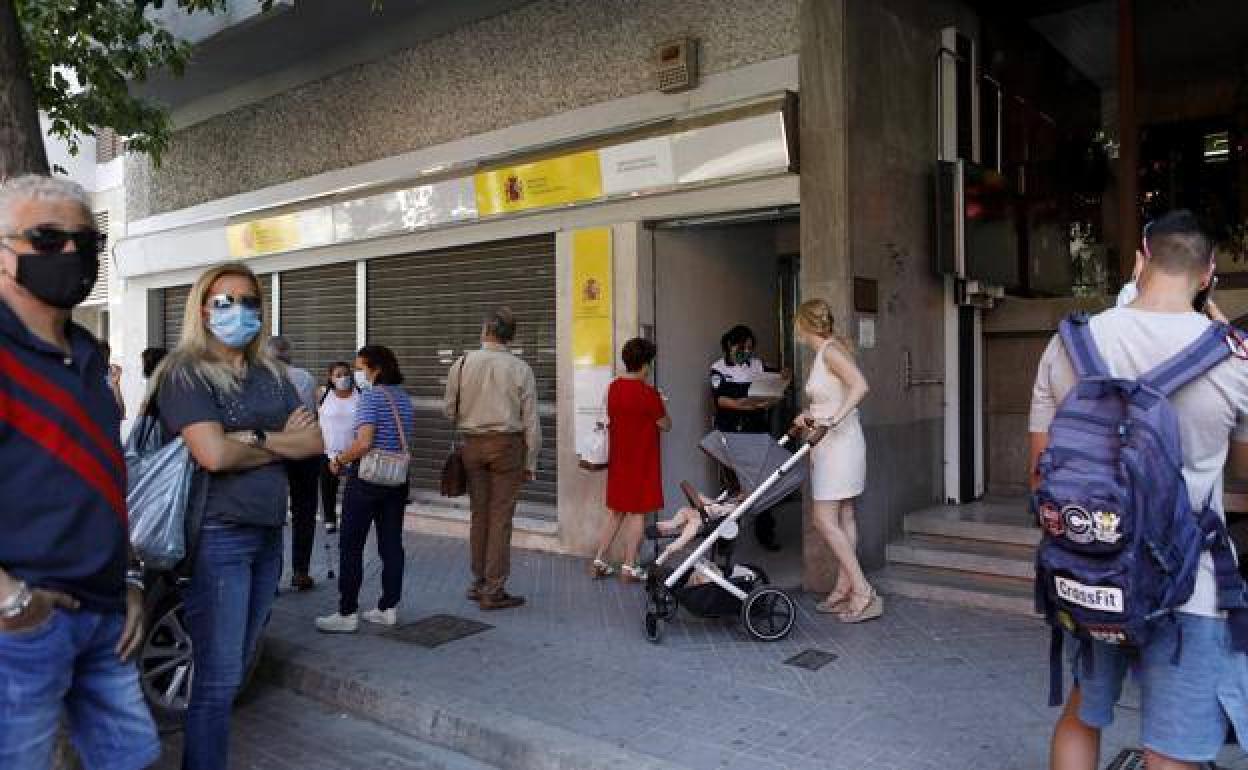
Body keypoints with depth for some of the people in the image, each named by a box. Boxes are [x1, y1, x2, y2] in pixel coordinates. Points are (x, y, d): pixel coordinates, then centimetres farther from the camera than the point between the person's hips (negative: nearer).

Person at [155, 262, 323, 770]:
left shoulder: (272, 375, 13)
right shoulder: (186, 372, -8)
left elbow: (314, 442, 4)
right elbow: (214, 454, -21)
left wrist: (256, 436, -12)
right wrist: (283, 442, -6)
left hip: (268, 532, 7)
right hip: (218, 535, -7)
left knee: (237, 666, 18)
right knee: (220, 676, -2)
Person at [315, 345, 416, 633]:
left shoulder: (370, 396, -13)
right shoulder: (404, 398, 11)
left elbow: (364, 443, -21)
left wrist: (339, 461, -8)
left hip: (366, 479, -7)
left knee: (351, 547, 2)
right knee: (391, 544, 10)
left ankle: (347, 614, 5)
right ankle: (389, 608, 17)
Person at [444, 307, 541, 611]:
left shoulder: (462, 364, -3)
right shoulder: (520, 369, -7)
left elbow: (450, 411, 5)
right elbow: (531, 421, -5)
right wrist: (530, 462, 3)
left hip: (472, 444, 3)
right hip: (507, 444, -3)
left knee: (479, 515, 14)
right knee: (501, 517, 3)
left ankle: (478, 582, 25)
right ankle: (493, 590, 7)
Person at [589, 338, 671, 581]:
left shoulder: (613, 388, 3)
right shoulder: (648, 393, -17)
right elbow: (665, 425, -9)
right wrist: (661, 408, 11)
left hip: (618, 459, 7)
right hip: (641, 461, -7)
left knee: (616, 512, 17)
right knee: (638, 513, 3)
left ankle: (599, 561, 18)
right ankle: (629, 568, 7)